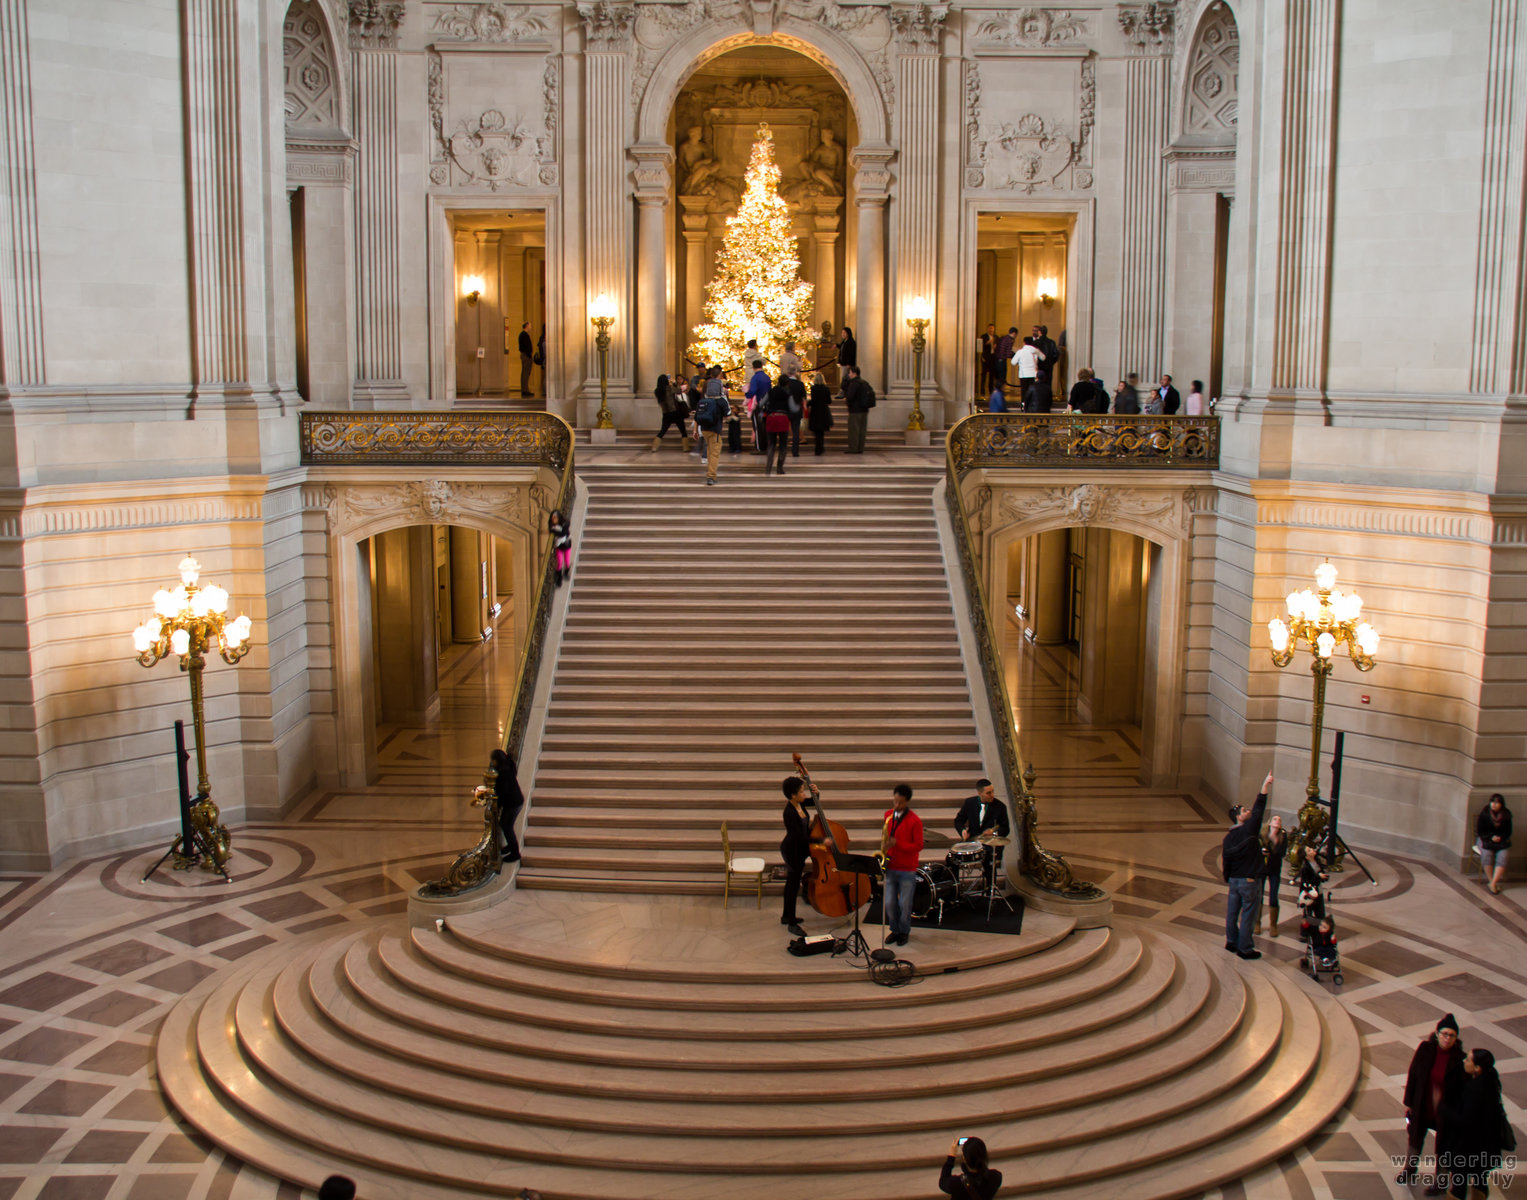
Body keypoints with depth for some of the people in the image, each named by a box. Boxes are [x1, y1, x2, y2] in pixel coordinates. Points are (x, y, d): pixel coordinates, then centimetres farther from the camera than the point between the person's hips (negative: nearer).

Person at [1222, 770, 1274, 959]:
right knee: (1247, 915, 1)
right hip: (1250, 880, -7)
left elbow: (1225, 860, 9)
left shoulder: (1228, 837, 3)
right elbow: (1258, 810, -19)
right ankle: (1244, 948, 6)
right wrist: (1265, 787, -18)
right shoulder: (1248, 830, -16)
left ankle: (1231, 941, 28)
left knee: (1232, 911, 16)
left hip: (1234, 880, 7)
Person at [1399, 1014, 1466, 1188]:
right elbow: (1412, 1075, -5)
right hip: (1421, 1107, 3)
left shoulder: (1459, 1058, -19)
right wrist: (1408, 1102, -1)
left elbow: (1462, 1088, -11)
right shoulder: (1425, 1049, -13)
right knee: (1415, 1139, 24)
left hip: (1444, 1110, -3)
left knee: (1443, 1147, 14)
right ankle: (1410, 1171, 49)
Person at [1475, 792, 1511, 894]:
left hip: (1501, 840, 2)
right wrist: (1491, 837, -18)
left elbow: (1508, 831, 6)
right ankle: (1491, 880, -21)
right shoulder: (1484, 813, -9)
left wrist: (1500, 837, -13)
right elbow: (1480, 831, -4)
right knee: (1487, 854, -32)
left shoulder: (1506, 814, -2)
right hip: (1485, 839, -2)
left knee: (1502, 856, -27)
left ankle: (1493, 882, -30)